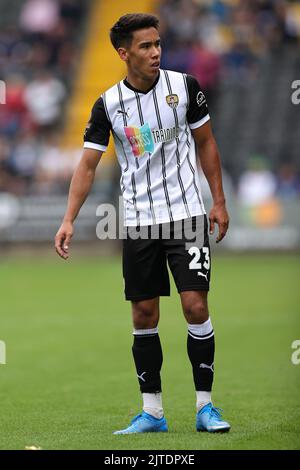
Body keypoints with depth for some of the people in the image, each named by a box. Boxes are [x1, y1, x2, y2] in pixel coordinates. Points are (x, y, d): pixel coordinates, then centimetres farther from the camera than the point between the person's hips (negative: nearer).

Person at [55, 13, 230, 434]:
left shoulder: (184, 86, -3)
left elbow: (206, 143, 8)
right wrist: (68, 220, -10)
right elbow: (87, 165, -1)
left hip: (186, 214, -1)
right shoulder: (108, 104, -3)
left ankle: (205, 407, 1)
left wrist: (219, 201, 5)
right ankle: (152, 413, 12)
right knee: (144, 316, 3)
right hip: (138, 222, 1)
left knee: (195, 306, -9)